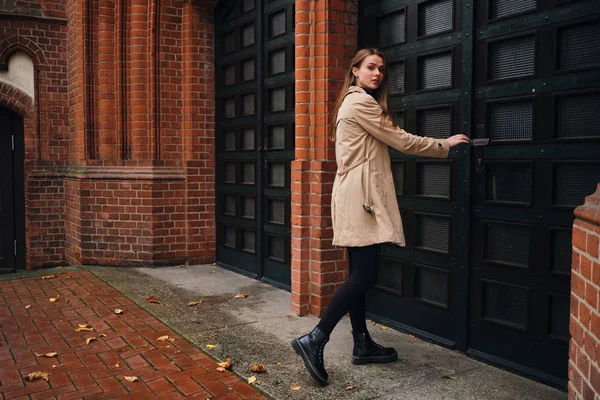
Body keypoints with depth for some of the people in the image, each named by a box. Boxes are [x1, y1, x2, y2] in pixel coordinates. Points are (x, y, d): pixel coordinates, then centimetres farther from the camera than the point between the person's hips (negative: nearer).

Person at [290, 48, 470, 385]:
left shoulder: (355, 103, 23)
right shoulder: (360, 102, -9)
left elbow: (388, 143, 23)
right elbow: (402, 141, -7)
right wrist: (445, 144, 4)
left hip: (359, 197, 11)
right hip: (360, 198, -11)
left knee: (359, 274, 11)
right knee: (365, 276, -13)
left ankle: (362, 345, 17)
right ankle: (315, 340, -14)